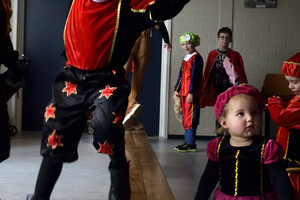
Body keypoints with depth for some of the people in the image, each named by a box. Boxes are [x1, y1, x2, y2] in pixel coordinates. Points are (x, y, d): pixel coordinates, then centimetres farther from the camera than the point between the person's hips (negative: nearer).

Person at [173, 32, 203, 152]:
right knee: (185, 118, 12)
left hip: (192, 93, -9)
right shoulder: (185, 58, 18)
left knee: (190, 118, -9)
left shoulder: (196, 58, -9)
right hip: (183, 93, 9)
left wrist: (191, 93, -19)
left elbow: (195, 76, -15)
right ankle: (187, 141, 18)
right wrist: (177, 89, 22)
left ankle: (191, 144, -8)